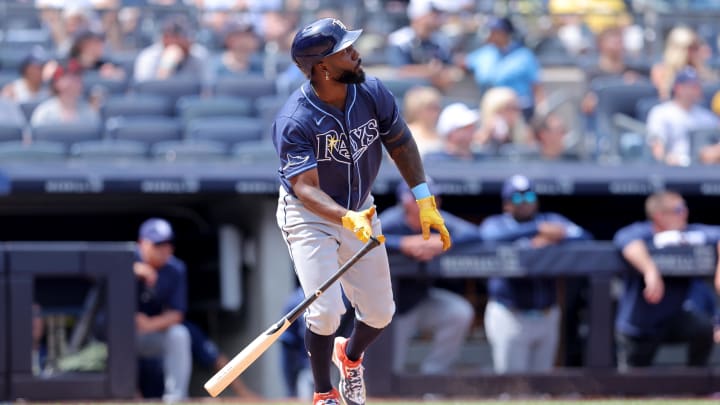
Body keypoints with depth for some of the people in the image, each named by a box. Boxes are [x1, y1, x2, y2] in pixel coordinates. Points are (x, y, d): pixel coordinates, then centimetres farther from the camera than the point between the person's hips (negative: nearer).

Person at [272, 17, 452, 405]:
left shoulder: (372, 93, -14)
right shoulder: (294, 122, -29)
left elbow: (401, 144, 2)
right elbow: (305, 187, -35)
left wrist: (425, 201, -3)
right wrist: (348, 219, -51)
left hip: (359, 210, 5)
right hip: (309, 217, -5)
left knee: (380, 313, 10)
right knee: (326, 312, -17)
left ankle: (350, 356, 43)